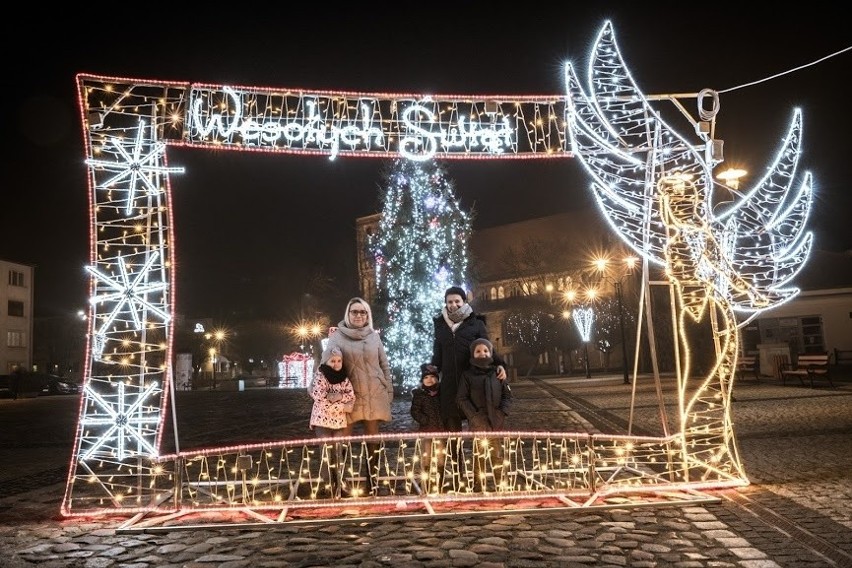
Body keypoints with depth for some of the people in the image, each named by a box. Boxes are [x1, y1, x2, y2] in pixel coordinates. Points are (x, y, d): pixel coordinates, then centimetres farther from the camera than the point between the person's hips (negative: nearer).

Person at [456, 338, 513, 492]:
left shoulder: (497, 373, 7)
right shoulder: (467, 375, 0)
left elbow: (507, 395, 8)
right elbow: (461, 398, -2)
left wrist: (502, 413, -7)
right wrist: (474, 417, -11)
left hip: (496, 421, 2)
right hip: (478, 422, -2)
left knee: (497, 454, 6)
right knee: (479, 455, -2)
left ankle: (500, 485, 16)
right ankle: (478, 487, 5)